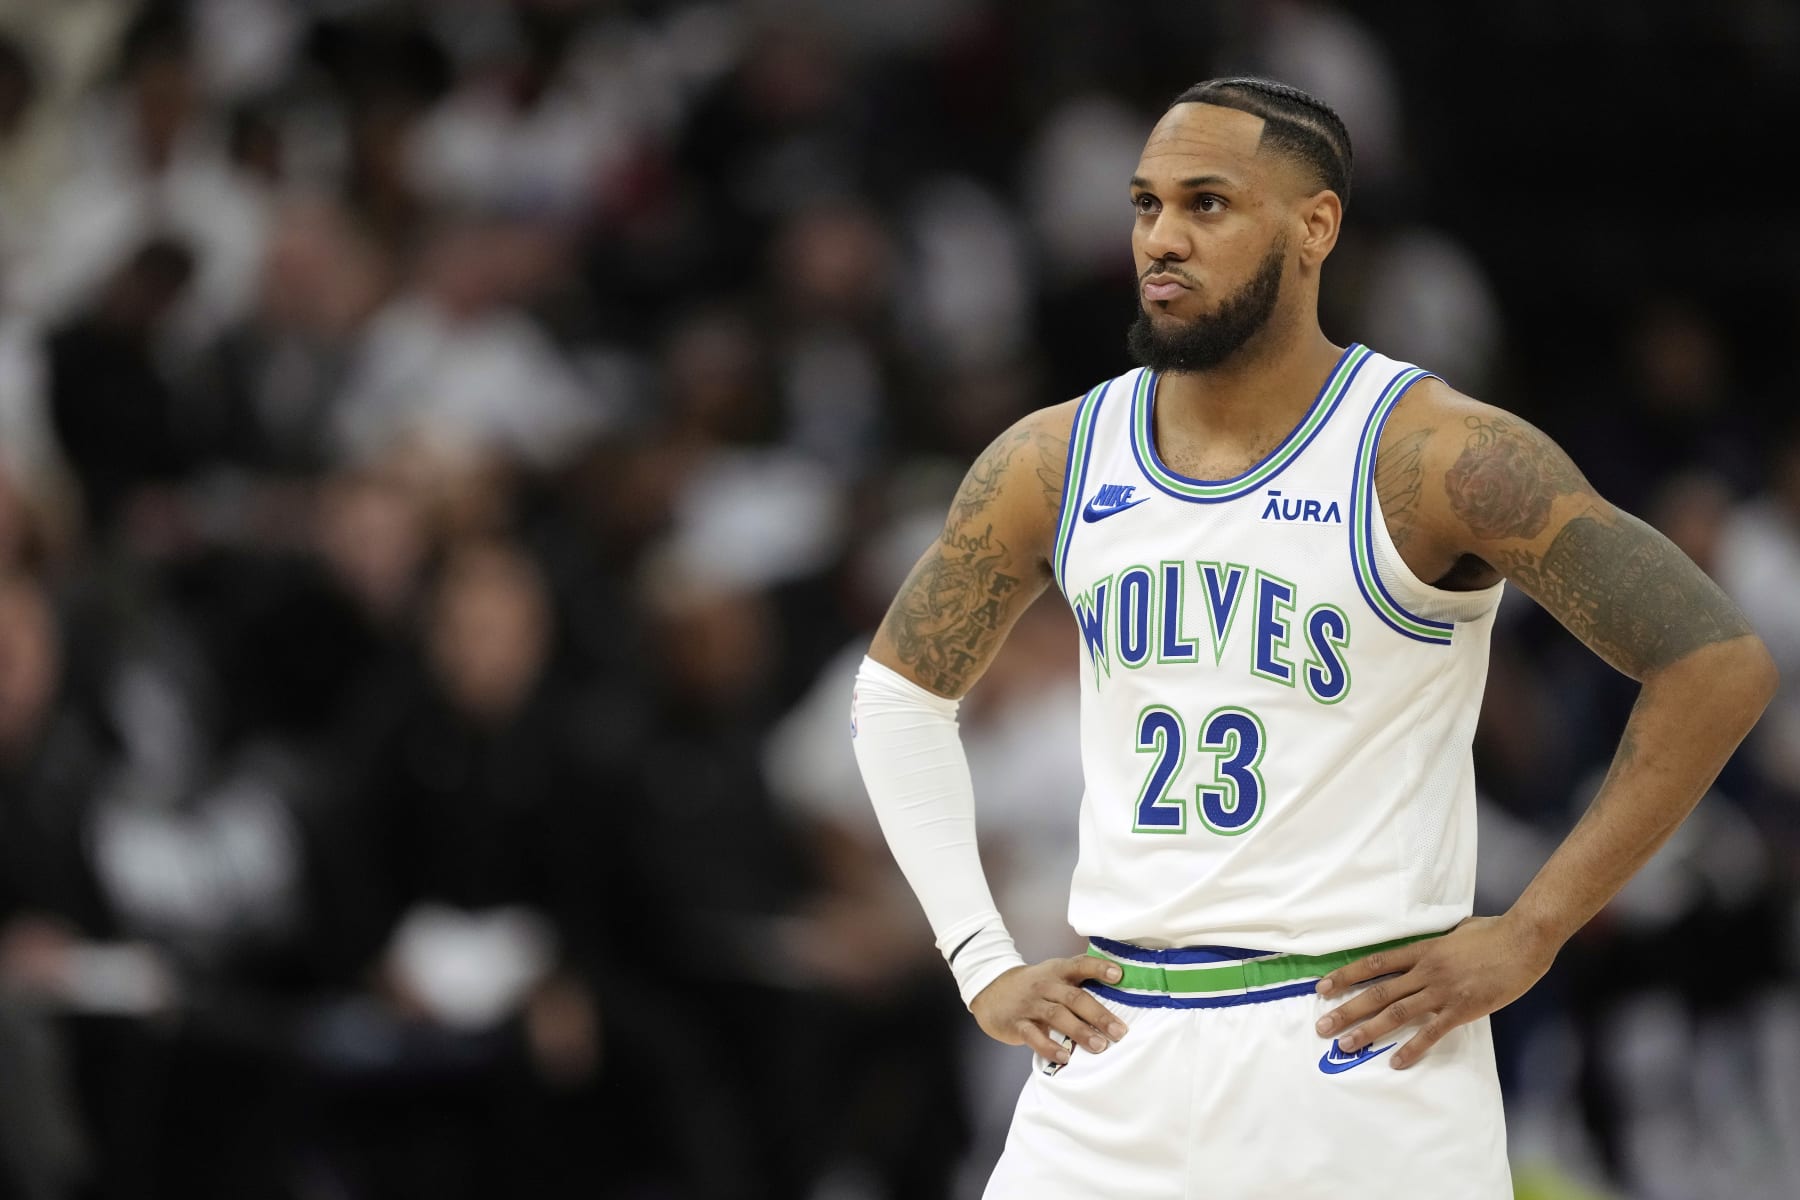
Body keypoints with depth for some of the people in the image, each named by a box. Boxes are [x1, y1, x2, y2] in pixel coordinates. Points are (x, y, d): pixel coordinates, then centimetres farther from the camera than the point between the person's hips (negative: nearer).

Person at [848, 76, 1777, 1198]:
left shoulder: (1436, 457, -9)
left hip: (1357, 1058, -4)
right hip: (1115, 1060, 4)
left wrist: (1528, 935, -11)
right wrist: (982, 962, 10)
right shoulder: (1054, 463, 6)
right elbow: (899, 693, 21)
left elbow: (1722, 662, -12)